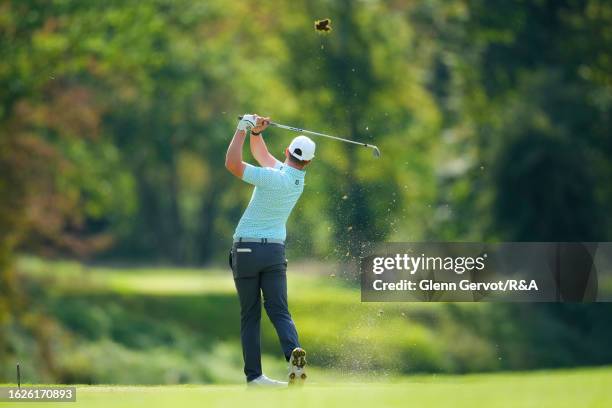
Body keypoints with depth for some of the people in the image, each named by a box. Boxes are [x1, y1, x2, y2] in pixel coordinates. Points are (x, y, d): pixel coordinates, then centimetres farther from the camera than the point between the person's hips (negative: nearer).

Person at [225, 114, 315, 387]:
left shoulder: (273, 178, -17)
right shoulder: (297, 181, 5)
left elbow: (232, 163, -18)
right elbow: (261, 154, 18)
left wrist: (244, 129, -10)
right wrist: (256, 133, 2)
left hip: (246, 249, -4)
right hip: (275, 250, 4)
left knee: (249, 315, 4)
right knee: (279, 310, 0)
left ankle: (253, 374, 1)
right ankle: (293, 352, -29)